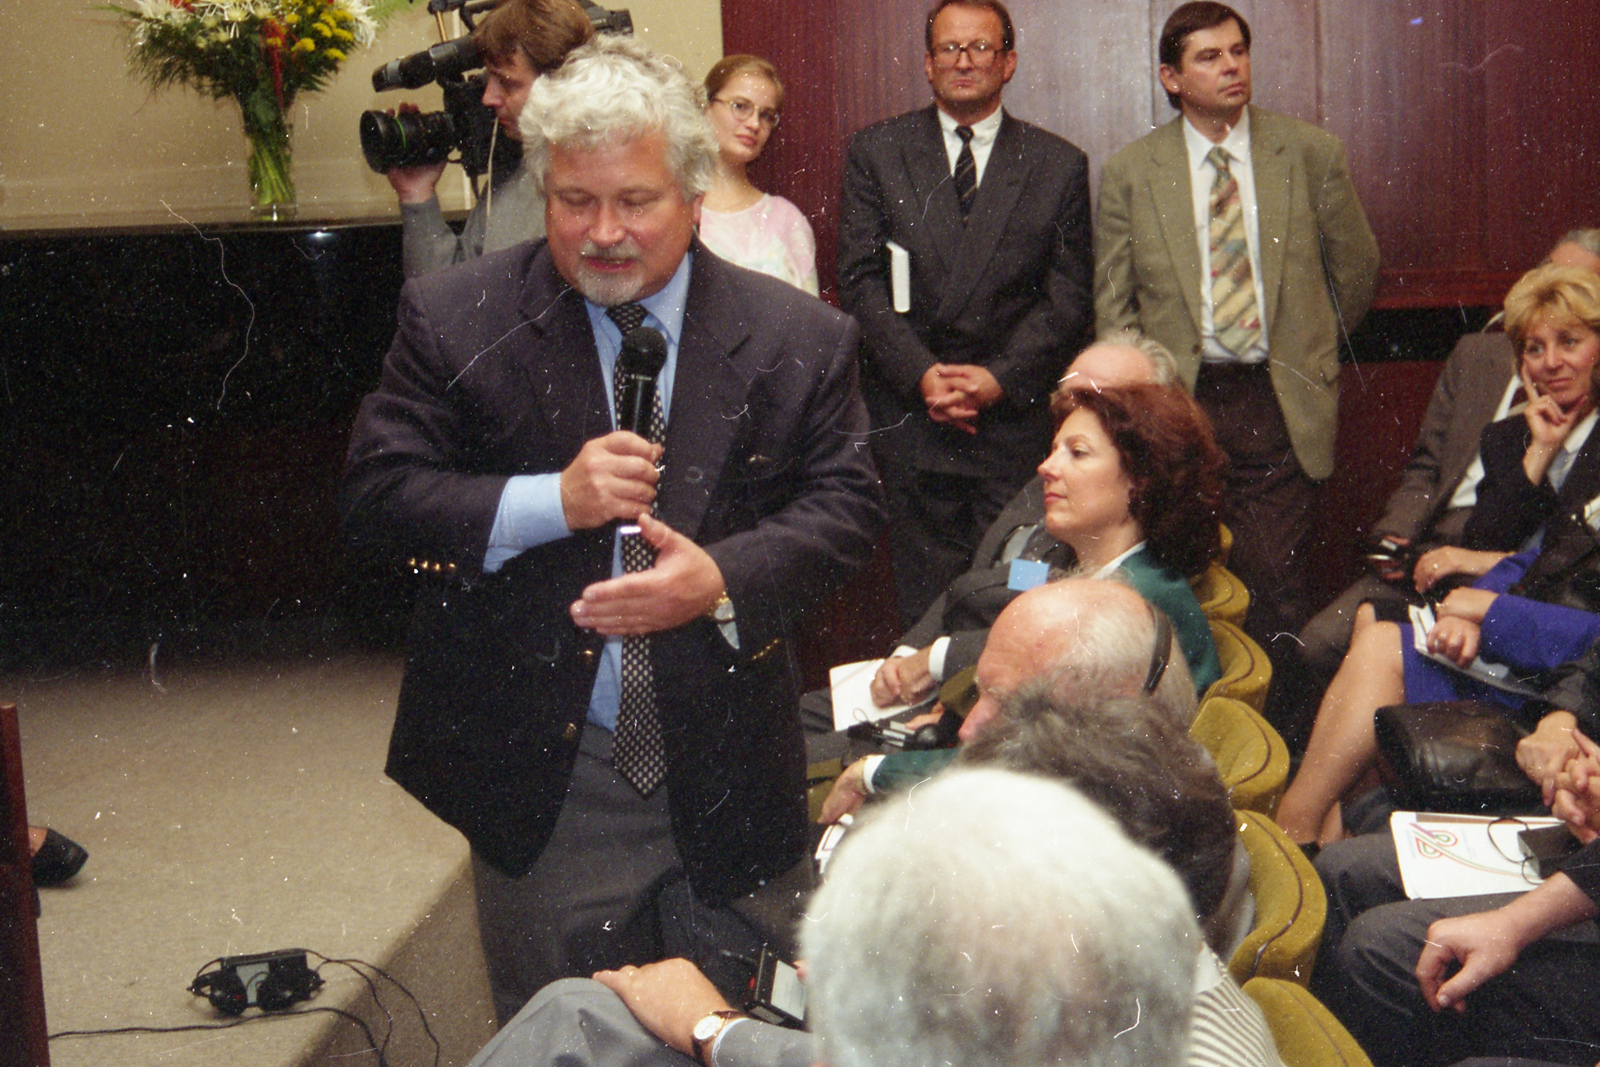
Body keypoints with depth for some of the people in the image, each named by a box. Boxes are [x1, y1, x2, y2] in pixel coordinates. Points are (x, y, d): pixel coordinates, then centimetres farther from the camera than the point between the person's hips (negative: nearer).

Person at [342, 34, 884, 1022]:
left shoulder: (799, 338, -2)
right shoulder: (455, 319, -5)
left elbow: (847, 506, -1)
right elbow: (377, 494, -7)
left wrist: (725, 578, -20)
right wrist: (549, 500, -20)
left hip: (725, 778, 1)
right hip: (541, 776, -1)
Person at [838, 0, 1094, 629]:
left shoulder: (1058, 165, 8)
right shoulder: (875, 151, 7)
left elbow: (1069, 297, 4)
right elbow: (860, 279, 1)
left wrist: (1001, 377, -9)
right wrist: (921, 372, -11)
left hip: (1012, 416, 0)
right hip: (906, 415, 0)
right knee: (924, 604, 2)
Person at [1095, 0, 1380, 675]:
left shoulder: (1312, 155, 3)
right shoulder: (1128, 173, 4)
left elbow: (1355, 270, 15)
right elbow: (1113, 306, 7)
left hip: (1280, 400, 0)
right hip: (1179, 402, 1)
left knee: (1278, 591, -4)